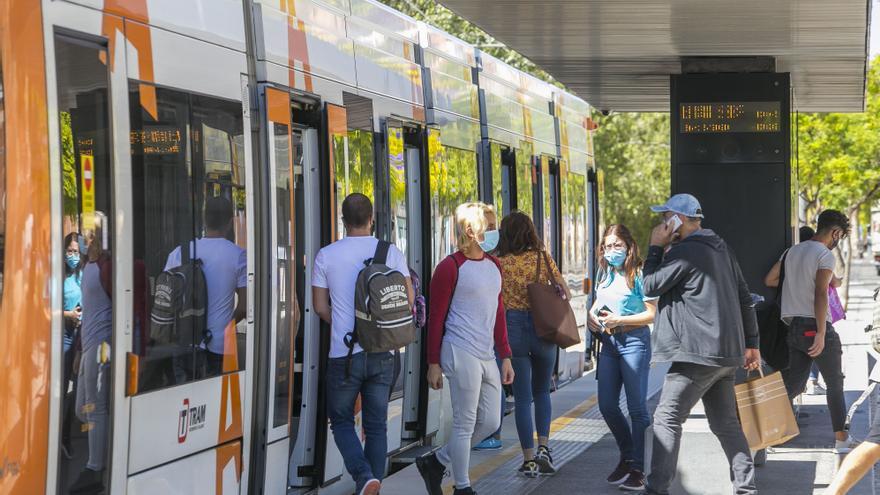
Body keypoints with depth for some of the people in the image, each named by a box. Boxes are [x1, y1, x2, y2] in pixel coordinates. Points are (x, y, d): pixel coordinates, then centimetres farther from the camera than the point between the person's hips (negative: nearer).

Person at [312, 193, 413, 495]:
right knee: (376, 425, 12)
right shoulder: (392, 253, 0)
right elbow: (409, 300, 3)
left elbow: (321, 307, 2)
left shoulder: (327, 255, -3)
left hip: (344, 353, -2)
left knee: (341, 420, 11)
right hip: (382, 354, 2)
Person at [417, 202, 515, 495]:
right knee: (465, 424, -2)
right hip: (461, 353, -8)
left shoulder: (494, 265, 14)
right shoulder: (451, 267, -9)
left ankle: (435, 462, 24)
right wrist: (434, 363, -9)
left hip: (487, 356, 8)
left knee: (490, 422, 10)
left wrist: (505, 356, 15)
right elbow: (436, 317, -7)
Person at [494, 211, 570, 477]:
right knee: (542, 392, 20)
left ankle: (529, 460, 4)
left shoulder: (499, 262, -4)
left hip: (512, 328, -1)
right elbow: (566, 291, 4)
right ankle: (543, 448, 5)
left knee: (522, 397, 5)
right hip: (543, 329, 1)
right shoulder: (543, 258, -1)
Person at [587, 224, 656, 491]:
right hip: (609, 342, 7)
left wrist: (619, 320, -20)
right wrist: (591, 315, 3)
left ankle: (638, 469, 4)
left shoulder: (638, 274, -11)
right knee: (607, 405, 8)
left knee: (637, 406, -2)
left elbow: (652, 314, -14)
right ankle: (627, 456, 26)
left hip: (634, 341, -7)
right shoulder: (605, 274, 10)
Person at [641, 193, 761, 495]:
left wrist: (656, 248, 3)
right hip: (727, 352, 9)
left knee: (667, 419, -5)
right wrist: (751, 342, 21)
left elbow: (650, 286, -6)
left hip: (699, 352, -9)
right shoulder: (720, 248, 16)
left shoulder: (685, 251, -13)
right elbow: (744, 298, 18)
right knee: (725, 423, 14)